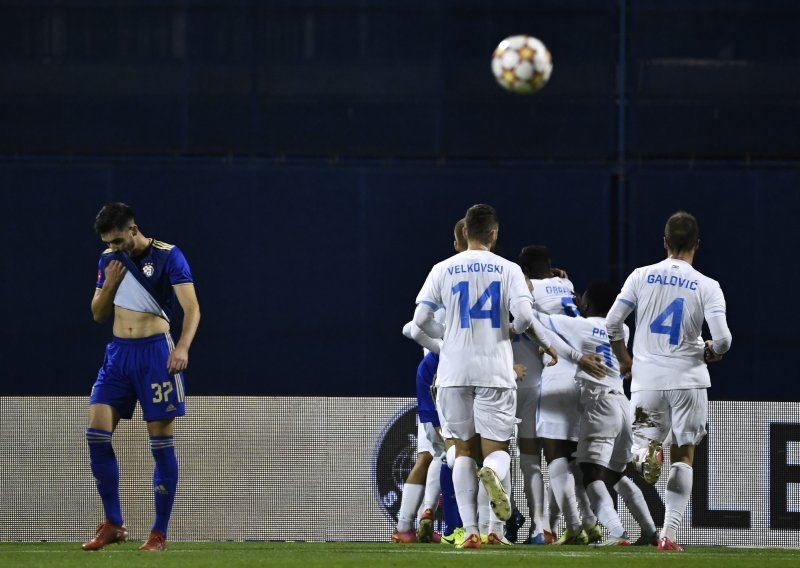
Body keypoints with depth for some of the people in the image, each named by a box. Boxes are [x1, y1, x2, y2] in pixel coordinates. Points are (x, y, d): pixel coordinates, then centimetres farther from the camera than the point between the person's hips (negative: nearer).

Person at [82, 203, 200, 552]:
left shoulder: (167, 256, -8)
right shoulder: (109, 259, 10)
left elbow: (192, 307, -15)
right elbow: (98, 314, 16)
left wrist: (183, 347, -32)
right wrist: (109, 284, -3)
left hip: (155, 352, -5)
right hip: (118, 352, 6)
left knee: (161, 442, -4)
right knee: (96, 431, -6)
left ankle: (159, 533, 2)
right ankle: (113, 525, 2)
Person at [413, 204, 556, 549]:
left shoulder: (443, 270, 4)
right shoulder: (508, 270, 0)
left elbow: (421, 318, 0)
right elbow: (523, 315, -11)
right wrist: (543, 342, 10)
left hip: (455, 371, 1)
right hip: (495, 370, -1)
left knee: (464, 449, 11)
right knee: (496, 449, 5)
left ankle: (470, 530, 1)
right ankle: (493, 473, -34)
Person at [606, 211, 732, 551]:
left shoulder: (641, 277, -1)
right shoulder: (707, 287, -7)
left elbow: (611, 324, 0)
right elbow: (722, 339, -14)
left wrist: (624, 359, 17)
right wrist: (710, 352, 10)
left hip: (646, 380, 1)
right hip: (688, 380, -1)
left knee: (643, 436, 18)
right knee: (683, 456, 9)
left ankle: (645, 453, -22)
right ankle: (670, 534, 1)